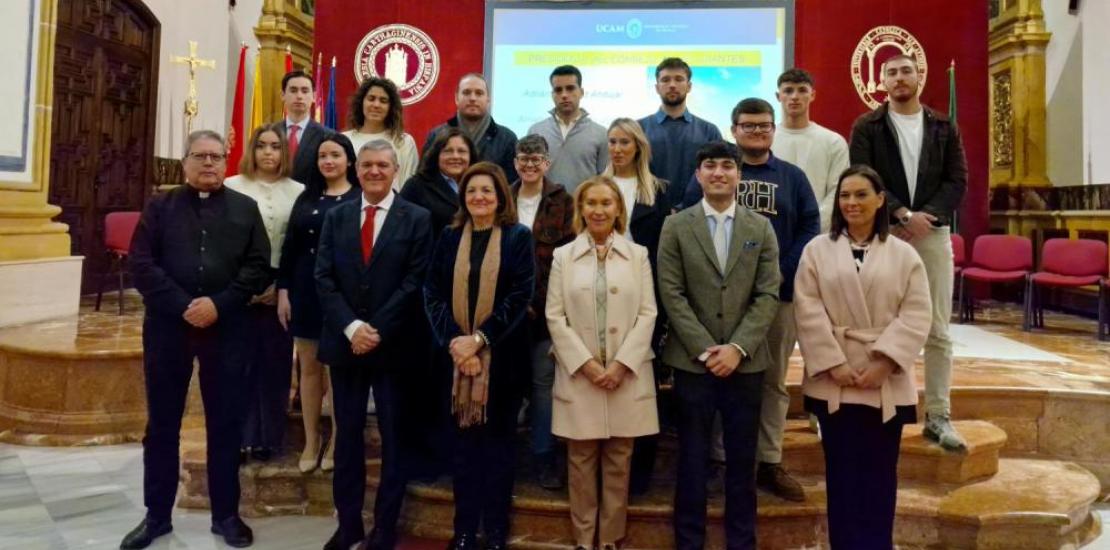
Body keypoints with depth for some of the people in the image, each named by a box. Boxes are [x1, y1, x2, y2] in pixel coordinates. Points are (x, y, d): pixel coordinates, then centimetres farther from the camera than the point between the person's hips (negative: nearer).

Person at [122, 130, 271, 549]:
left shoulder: (245, 208, 7)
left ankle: (226, 514, 19)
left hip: (226, 328, 0)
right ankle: (157, 515, 23)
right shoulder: (160, 206, 7)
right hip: (167, 326, 1)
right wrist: (182, 305, -15)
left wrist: (219, 304, -14)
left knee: (226, 424, 6)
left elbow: (259, 267, -1)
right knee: (162, 424, 9)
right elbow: (141, 264, -3)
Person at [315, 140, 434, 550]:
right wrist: (351, 327, -12)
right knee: (347, 436, 10)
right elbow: (324, 278, 1)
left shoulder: (417, 219, -1)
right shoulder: (336, 217, 9)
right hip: (345, 342, 3)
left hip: (393, 345, -3)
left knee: (392, 438, 6)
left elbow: (414, 283, -8)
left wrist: (377, 330, -14)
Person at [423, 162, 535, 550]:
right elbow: (433, 293, 1)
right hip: (457, 355, 3)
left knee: (497, 441, 8)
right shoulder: (450, 237, 7)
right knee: (464, 442, 10)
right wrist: (453, 341, -13)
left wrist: (479, 339, -16)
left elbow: (520, 296, -9)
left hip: (501, 357, -2)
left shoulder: (518, 237, -1)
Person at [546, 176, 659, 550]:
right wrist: (586, 363, -10)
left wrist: (621, 365, -10)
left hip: (627, 373, 0)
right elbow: (555, 317, 0)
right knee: (581, 458, 5)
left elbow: (647, 314, 0)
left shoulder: (638, 254, 6)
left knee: (619, 460, 7)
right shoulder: (563, 256, 5)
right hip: (579, 374, 0)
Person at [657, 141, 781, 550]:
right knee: (693, 459, 7)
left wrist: (738, 347, -11)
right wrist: (705, 348, -11)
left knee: (742, 459, 9)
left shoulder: (761, 228, 6)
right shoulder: (676, 226, 2)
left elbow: (768, 295, 0)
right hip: (692, 360, -1)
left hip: (746, 361, 1)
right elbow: (671, 294, -4)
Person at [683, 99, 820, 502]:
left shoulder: (793, 177, 11)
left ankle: (770, 463, 18)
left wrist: (784, 271, -10)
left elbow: (809, 228, 4)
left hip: (779, 293, 2)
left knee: (774, 380, 8)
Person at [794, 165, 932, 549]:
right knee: (842, 473, 5)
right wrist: (833, 363, -12)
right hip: (835, 381, 0)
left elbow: (917, 315, -2)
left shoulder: (904, 254, 5)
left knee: (880, 475, 7)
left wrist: (884, 362, -13)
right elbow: (809, 311, -3)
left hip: (886, 384, 1)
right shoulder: (817, 250, 4)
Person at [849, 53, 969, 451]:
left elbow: (958, 181, 4)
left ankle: (938, 417, 9)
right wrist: (902, 214, -16)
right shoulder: (866, 127, 4)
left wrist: (925, 216, -12)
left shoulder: (944, 128, 12)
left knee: (938, 332, 2)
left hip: (934, 233, 2)